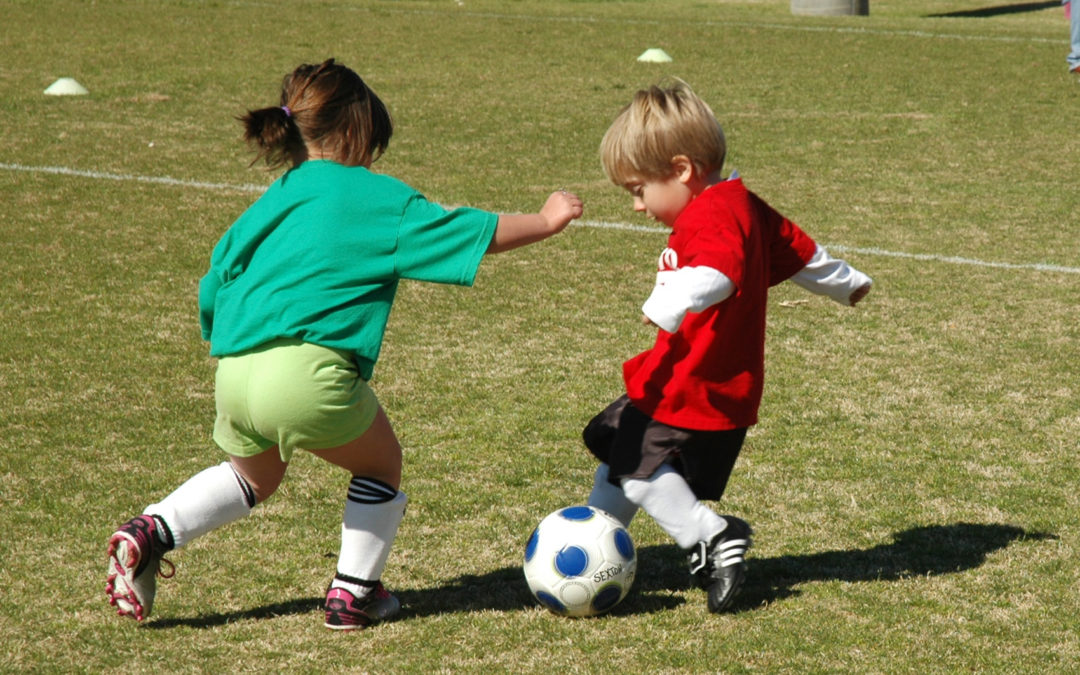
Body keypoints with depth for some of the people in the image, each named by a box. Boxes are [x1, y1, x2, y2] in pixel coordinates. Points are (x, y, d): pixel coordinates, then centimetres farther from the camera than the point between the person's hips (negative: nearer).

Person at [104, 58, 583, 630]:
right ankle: (354, 592, 20)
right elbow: (478, 234, 10)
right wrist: (546, 221, 24)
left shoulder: (271, 202, 22)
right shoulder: (380, 198, 6)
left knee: (254, 476, 32)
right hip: (309, 372, -6)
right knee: (381, 465, 22)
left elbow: (213, 290, 23)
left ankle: (151, 531, 15)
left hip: (232, 372, 6)